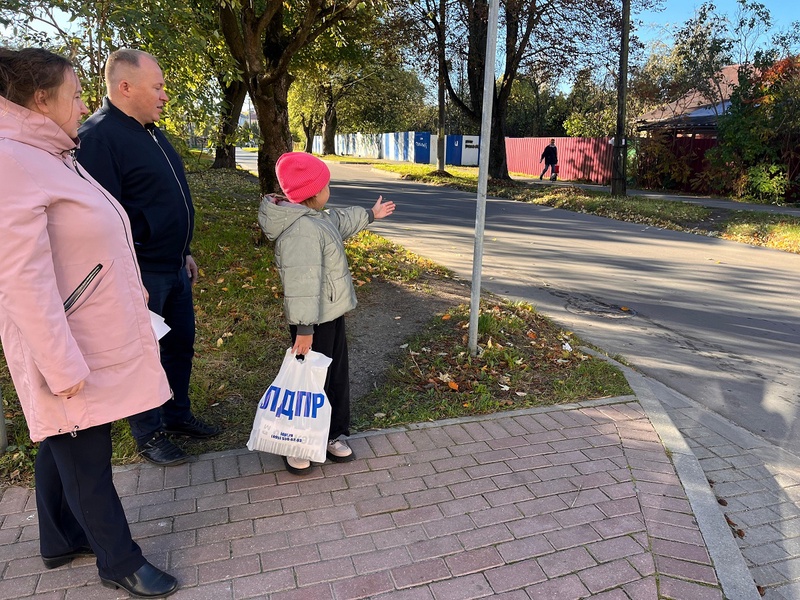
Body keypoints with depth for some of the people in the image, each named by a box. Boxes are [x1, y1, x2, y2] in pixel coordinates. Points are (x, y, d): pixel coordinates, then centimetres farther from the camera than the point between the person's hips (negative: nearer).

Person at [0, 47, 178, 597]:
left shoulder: (49, 156, 10)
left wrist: (131, 292, 23)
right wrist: (63, 367, -23)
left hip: (99, 341, 10)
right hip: (71, 352, -10)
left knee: (64, 446, 22)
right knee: (87, 459, 6)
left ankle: (61, 542, 40)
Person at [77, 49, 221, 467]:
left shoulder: (150, 132, 13)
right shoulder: (99, 136, -17)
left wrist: (185, 253, 20)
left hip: (173, 268, 9)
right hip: (141, 275, -9)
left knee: (181, 343, 18)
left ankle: (178, 414, 35)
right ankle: (149, 435, 23)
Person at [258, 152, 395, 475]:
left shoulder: (316, 218, 7)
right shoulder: (302, 230, -27)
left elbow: (340, 221, 30)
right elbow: (302, 281, -33)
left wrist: (370, 214, 42)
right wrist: (304, 327, -35)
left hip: (331, 314, 11)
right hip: (315, 322, -11)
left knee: (337, 376, 19)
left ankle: (332, 435, 34)